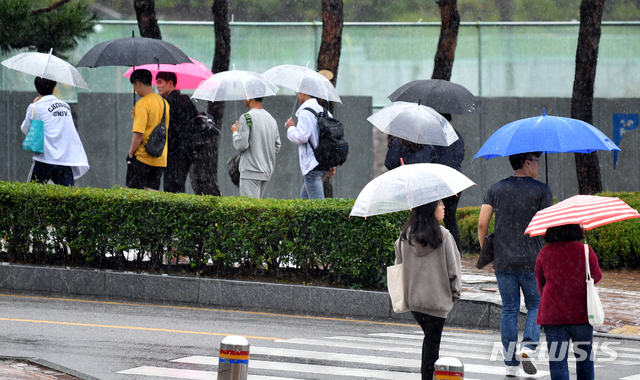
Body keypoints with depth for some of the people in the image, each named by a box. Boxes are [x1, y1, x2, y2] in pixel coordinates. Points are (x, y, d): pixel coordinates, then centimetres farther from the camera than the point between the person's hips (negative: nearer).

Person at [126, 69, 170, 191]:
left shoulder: (142, 104, -13)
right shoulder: (164, 102, 12)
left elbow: (138, 134, -18)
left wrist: (131, 153, -5)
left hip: (143, 157, -7)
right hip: (160, 159, 7)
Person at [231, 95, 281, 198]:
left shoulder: (246, 118, -11)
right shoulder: (271, 119, 12)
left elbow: (241, 145, -15)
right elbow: (277, 148, 14)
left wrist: (235, 132, 3)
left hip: (251, 171, -8)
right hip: (267, 171, 8)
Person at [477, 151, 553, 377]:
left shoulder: (496, 189, 4)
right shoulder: (541, 190, -5)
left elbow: (482, 223, 0)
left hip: (502, 260, 3)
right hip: (531, 260, -3)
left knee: (509, 310, 9)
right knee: (535, 305, 13)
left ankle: (511, 364, 9)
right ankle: (528, 346, -9)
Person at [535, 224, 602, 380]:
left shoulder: (544, 253, -2)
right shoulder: (585, 251, -7)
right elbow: (596, 276, 6)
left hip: (552, 314, 0)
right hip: (581, 313, 0)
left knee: (557, 361, 1)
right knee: (584, 356, 16)